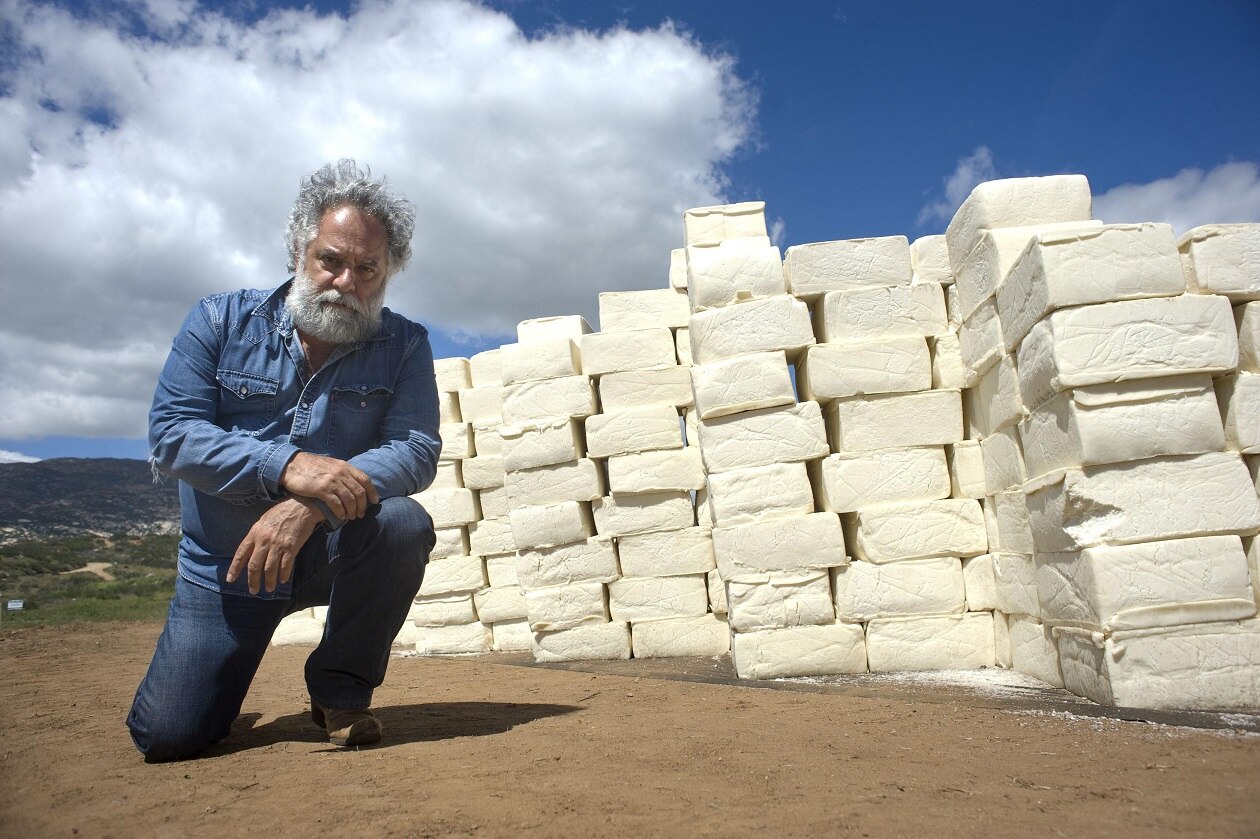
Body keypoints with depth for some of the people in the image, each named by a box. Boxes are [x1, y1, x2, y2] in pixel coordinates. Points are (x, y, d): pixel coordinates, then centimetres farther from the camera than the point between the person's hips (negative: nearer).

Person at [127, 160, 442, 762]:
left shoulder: (403, 345, -6)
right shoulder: (221, 321, -5)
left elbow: (418, 451, -18)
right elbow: (170, 432, -14)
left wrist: (311, 506, -34)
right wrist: (286, 466, -31)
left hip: (335, 551, 0)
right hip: (226, 561, 1)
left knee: (404, 523, -32)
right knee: (167, 738, -7)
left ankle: (341, 690, -8)